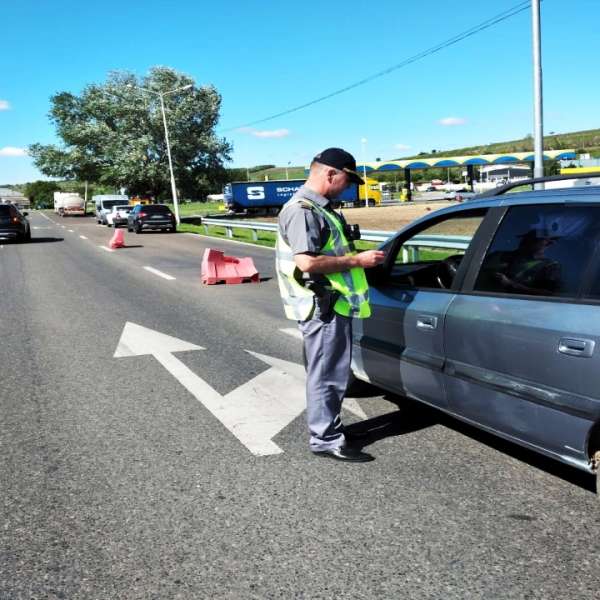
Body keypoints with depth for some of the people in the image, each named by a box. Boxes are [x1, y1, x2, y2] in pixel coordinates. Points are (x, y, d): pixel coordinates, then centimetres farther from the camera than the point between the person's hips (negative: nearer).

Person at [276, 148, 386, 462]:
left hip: (334, 304, 10)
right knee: (326, 375, -1)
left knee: (331, 373, 18)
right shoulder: (302, 211, -18)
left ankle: (327, 428, 30)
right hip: (322, 307, -10)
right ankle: (326, 439, 10)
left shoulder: (321, 208, 15)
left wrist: (359, 256, 12)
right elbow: (307, 262, -27)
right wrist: (358, 261, -20)